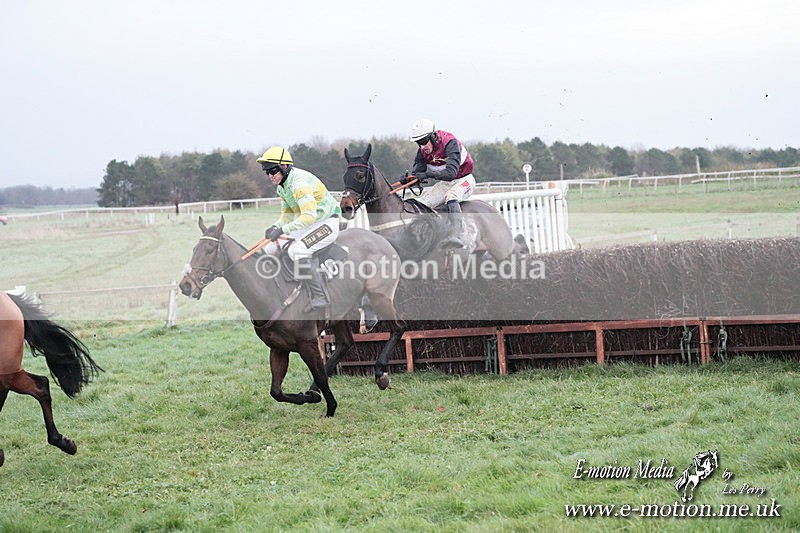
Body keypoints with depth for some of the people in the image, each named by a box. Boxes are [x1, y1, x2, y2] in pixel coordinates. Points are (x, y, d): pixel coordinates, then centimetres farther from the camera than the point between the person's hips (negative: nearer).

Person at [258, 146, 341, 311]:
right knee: (271, 249, 5)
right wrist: (275, 227, -8)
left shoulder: (299, 183, -26)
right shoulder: (282, 186, 6)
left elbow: (309, 215, -36)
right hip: (309, 226, 10)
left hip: (327, 224, -10)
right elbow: (287, 214, 13)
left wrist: (283, 229, -38)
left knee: (296, 251, -30)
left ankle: (320, 297, -26)